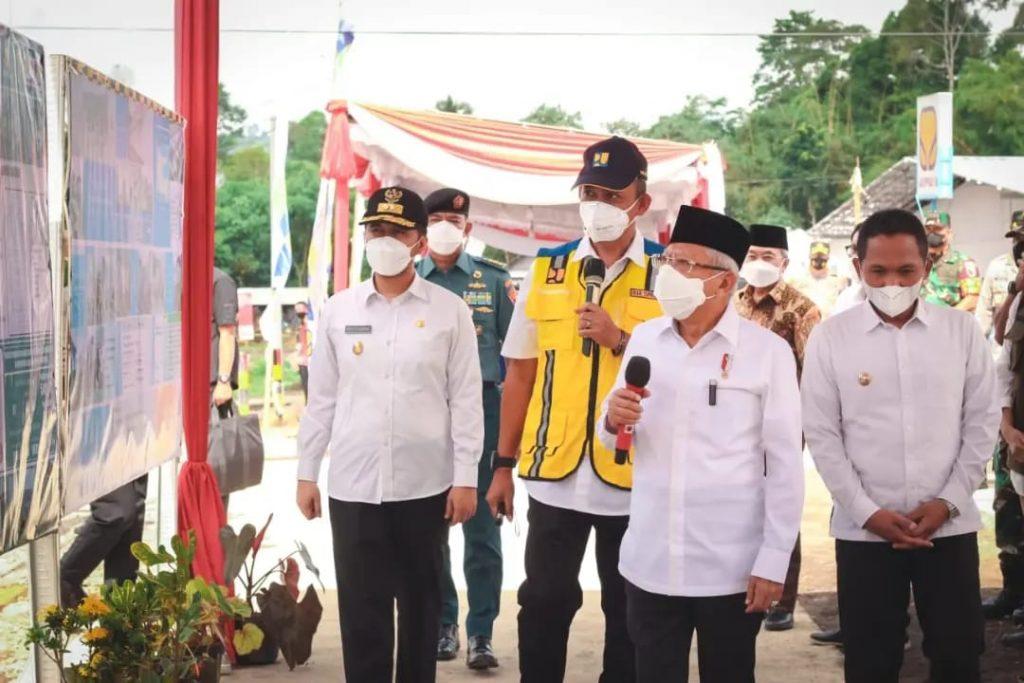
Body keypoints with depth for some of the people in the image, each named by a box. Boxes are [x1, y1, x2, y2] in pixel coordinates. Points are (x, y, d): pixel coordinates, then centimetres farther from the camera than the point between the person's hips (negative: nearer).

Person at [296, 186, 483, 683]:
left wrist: (466, 477, -5)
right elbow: (322, 399, 8)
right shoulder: (338, 310, 5)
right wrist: (307, 473, 6)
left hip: (426, 485, -1)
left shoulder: (450, 311, -1)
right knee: (362, 608, 4)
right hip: (353, 485, 1)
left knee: (421, 604, 12)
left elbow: (465, 399, -1)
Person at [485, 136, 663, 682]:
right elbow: (520, 374, 9)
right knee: (544, 602, 10)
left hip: (632, 475, -2)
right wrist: (504, 464, 8)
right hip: (556, 472, 2)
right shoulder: (547, 270, 5)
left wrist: (618, 340, -19)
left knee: (628, 611, 12)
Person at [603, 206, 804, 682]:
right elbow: (612, 440, 12)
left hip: (732, 567, -3)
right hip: (649, 561, 3)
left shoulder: (768, 351, -7)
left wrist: (773, 562, -9)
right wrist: (614, 421, -11)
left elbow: (785, 463, -6)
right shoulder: (643, 339, 5)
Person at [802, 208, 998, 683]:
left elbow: (982, 423, 3)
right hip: (863, 530, -1)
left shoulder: (962, 330, 2)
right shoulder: (829, 337, -2)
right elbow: (822, 436, -2)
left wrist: (948, 502, -6)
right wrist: (867, 512, -9)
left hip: (949, 525, 1)